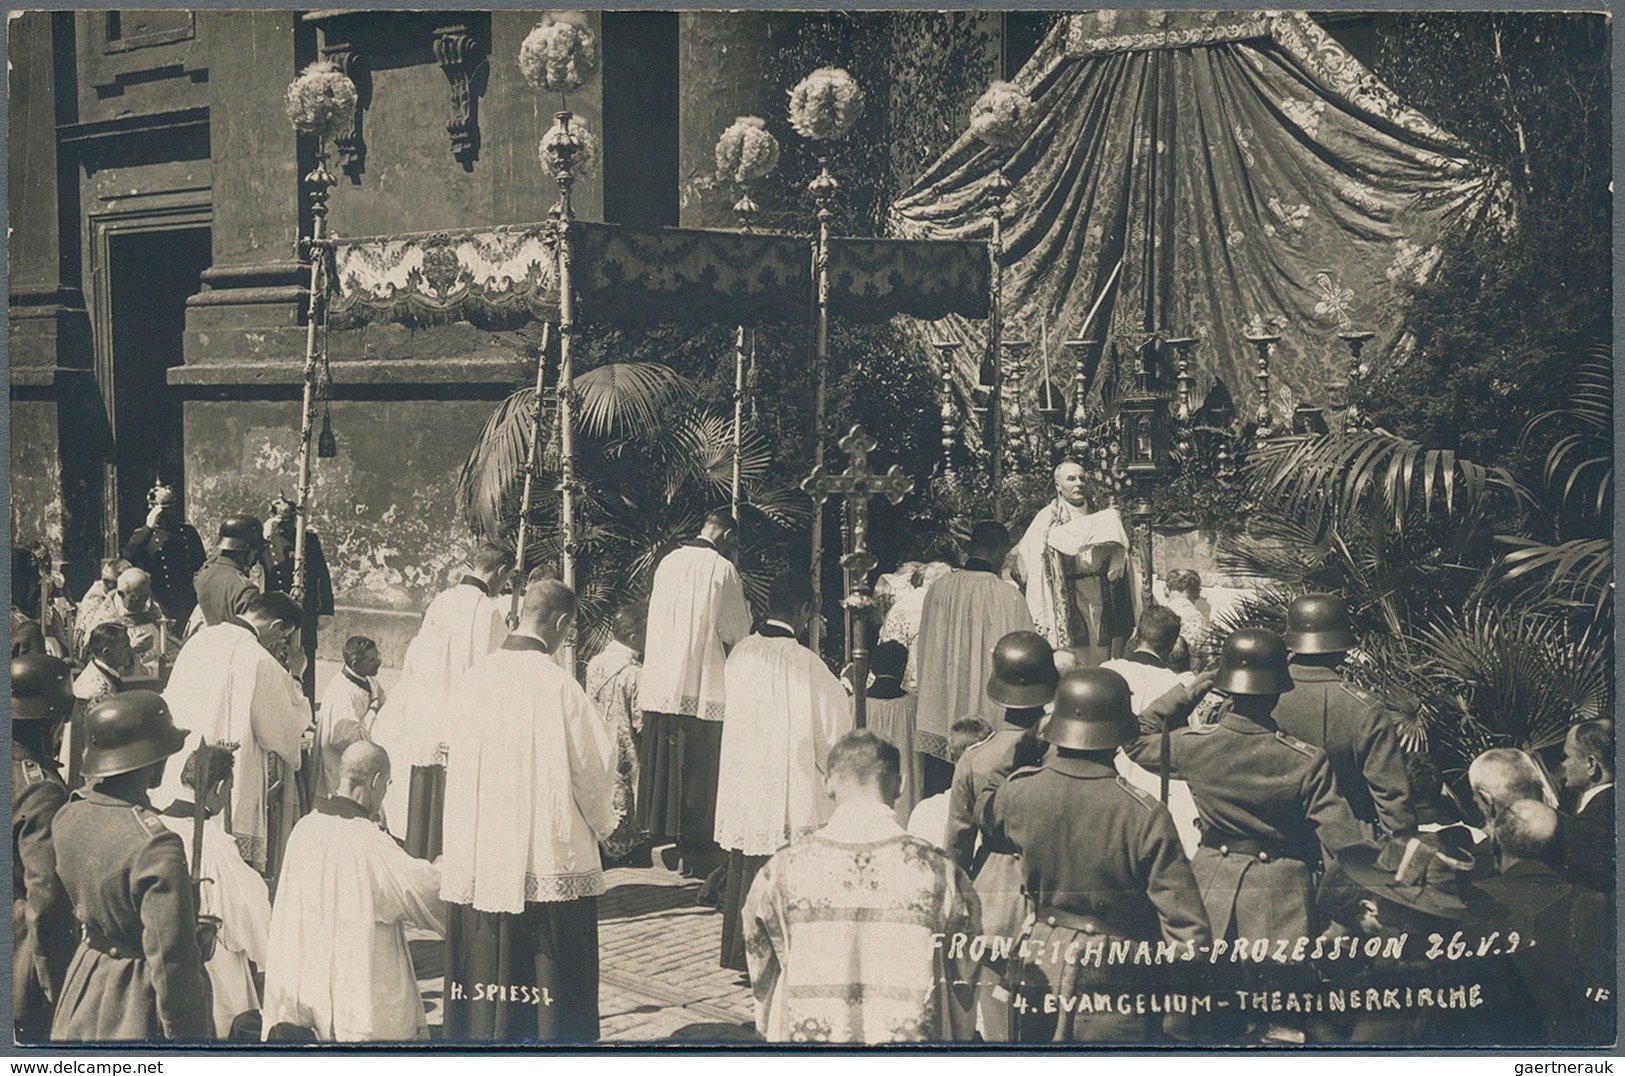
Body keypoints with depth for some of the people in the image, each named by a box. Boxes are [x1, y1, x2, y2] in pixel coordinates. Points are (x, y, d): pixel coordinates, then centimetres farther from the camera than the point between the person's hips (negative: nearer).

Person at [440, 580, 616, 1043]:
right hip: (550, 861, -5)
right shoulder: (557, 685, -14)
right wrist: (603, 822, 11)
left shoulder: (473, 679, 1)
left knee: (482, 975, 13)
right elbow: (590, 765, -7)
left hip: (475, 860, 5)